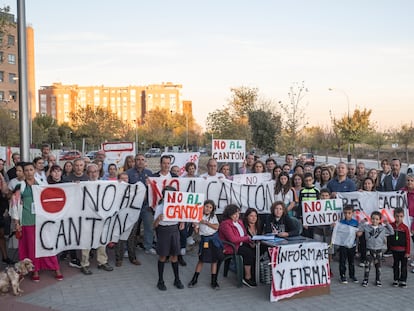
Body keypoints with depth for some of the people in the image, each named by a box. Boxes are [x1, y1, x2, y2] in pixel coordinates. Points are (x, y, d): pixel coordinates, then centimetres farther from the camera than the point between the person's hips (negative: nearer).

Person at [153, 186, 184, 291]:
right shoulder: (160, 207, -12)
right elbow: (155, 225, -14)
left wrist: (182, 222, -4)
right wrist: (158, 219, -35)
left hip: (174, 229, 4)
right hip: (163, 231, -3)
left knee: (174, 255, 12)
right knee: (162, 256, 6)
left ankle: (177, 279, 25)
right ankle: (160, 281, 19)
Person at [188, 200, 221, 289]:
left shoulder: (213, 216, 2)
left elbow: (216, 226, -11)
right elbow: (196, 231, 1)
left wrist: (206, 222, -15)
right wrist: (194, 224, -17)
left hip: (214, 239, 1)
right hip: (204, 240, 0)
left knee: (214, 260, 4)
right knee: (201, 259, 3)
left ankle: (214, 281, 13)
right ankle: (194, 279, 16)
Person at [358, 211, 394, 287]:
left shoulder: (383, 228, 0)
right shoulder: (366, 227, -3)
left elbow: (392, 232, -1)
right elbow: (359, 229, 1)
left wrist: (387, 224, -6)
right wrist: (362, 223, -6)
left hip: (379, 250, 1)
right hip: (369, 249, -1)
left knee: (378, 265, 12)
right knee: (368, 265, -1)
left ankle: (378, 280, 24)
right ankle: (365, 280, 8)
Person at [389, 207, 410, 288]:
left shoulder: (405, 227, -11)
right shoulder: (391, 226, -4)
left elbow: (407, 240, -8)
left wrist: (407, 252, -9)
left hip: (403, 250, -2)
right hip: (394, 250, 3)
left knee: (403, 266, 8)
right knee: (396, 265, 14)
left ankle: (403, 280, 17)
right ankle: (396, 280, 24)